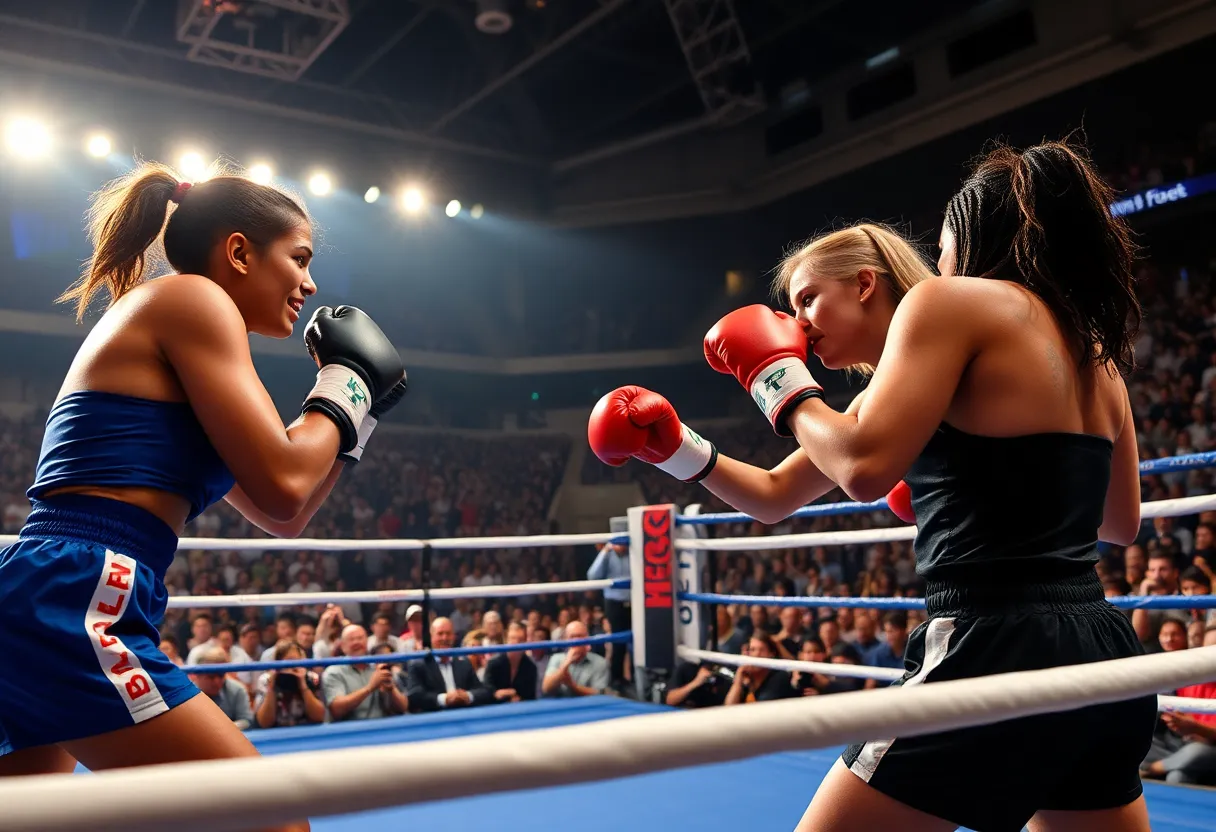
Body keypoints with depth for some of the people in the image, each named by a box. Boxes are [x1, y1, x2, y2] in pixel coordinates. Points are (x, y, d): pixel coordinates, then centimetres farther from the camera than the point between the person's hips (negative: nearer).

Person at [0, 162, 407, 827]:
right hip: (77, 611, -10)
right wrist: (347, 383, 3)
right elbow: (282, 490, -13)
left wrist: (358, 405, 23)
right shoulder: (191, 297, -3)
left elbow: (281, 520, 25)